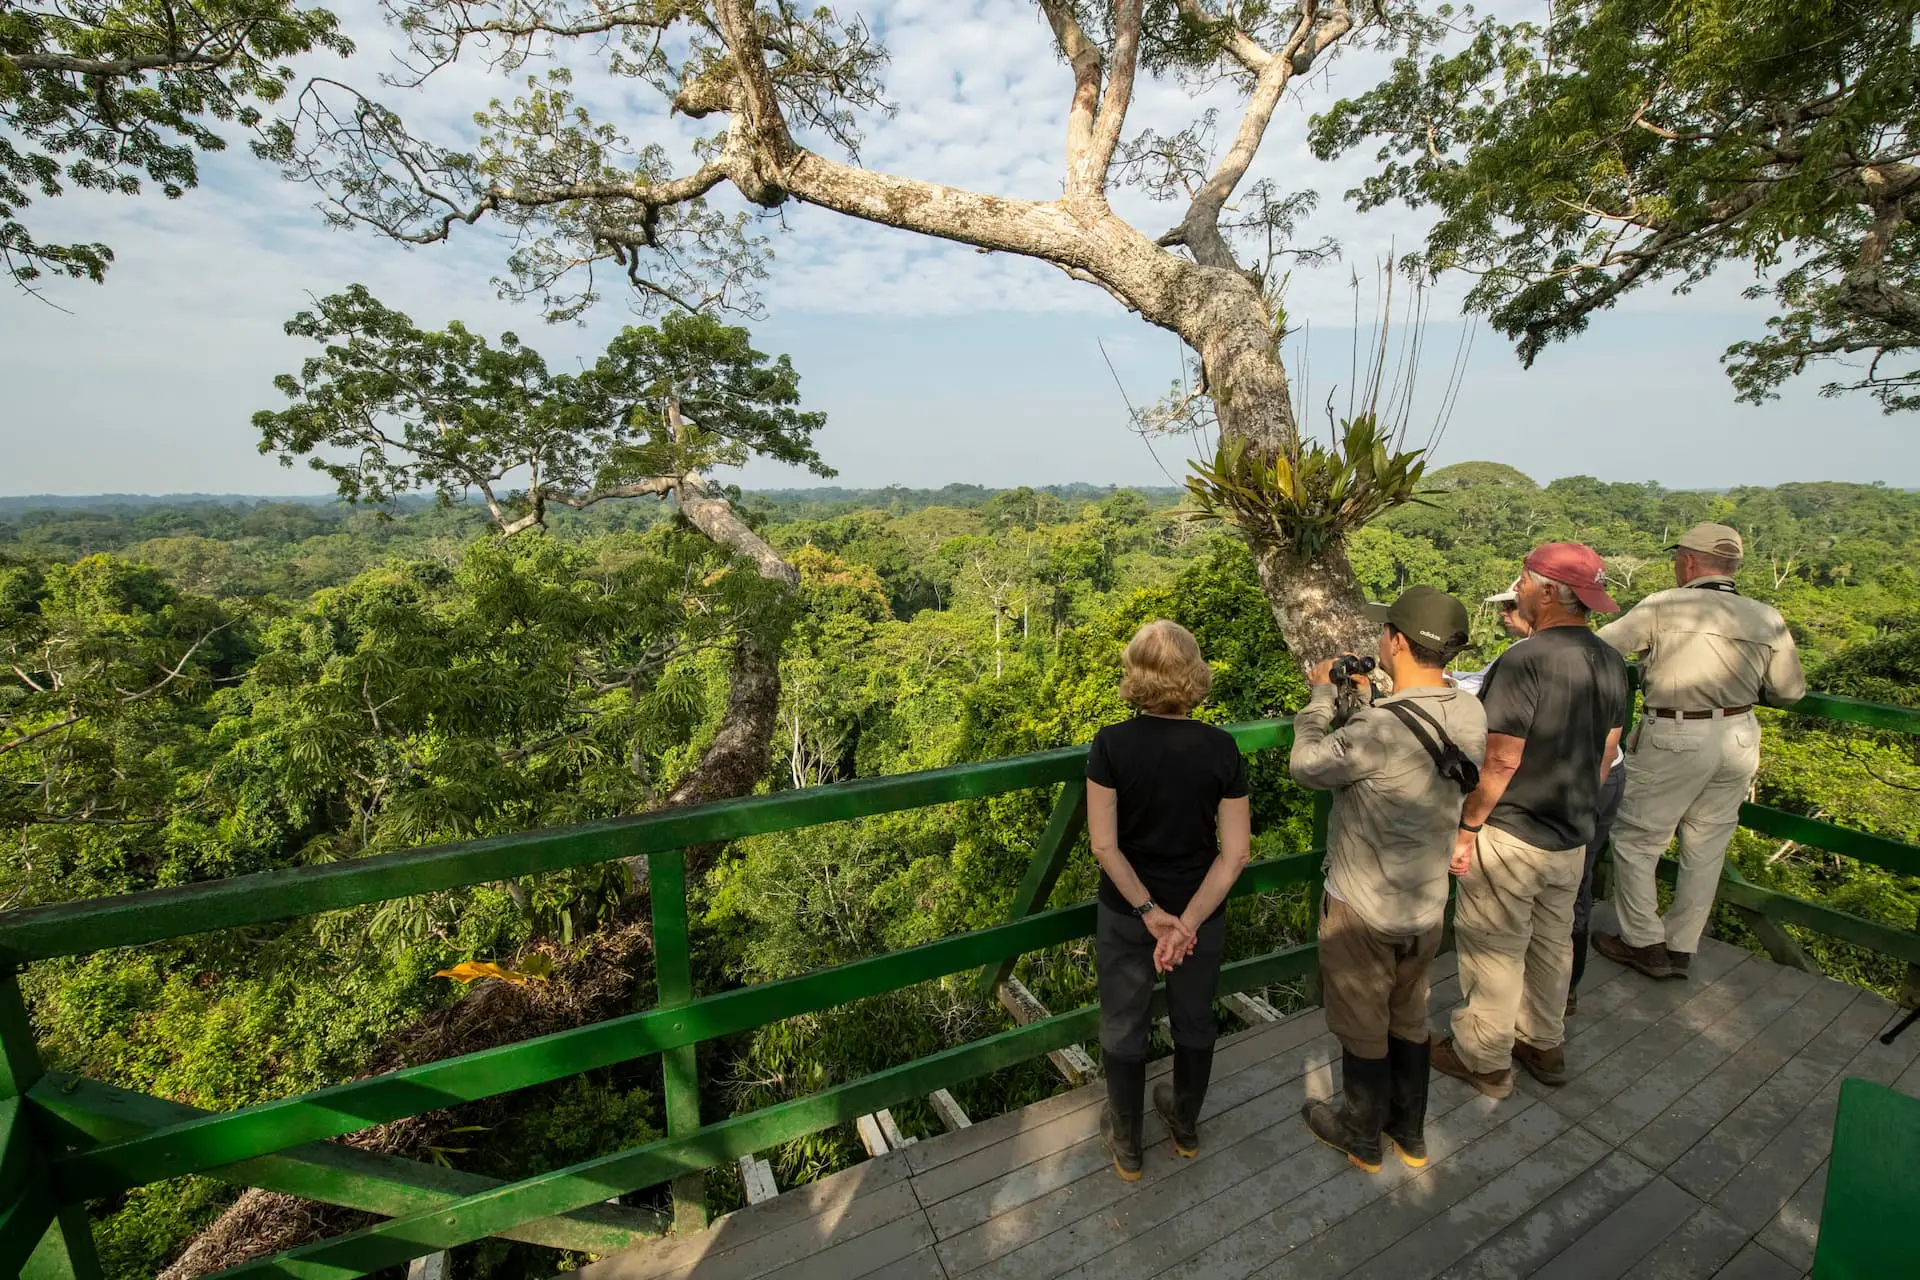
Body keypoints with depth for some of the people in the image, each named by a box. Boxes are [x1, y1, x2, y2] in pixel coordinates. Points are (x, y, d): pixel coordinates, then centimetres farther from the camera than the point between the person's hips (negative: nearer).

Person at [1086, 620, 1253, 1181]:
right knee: (1194, 1021, 25)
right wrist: (1187, 920, -16)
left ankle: (1127, 1145, 39)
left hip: (1125, 914, -2)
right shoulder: (1221, 748, -14)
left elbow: (1104, 846, -20)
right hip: (1202, 910, 2)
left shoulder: (1112, 744, -20)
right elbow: (1235, 852, -14)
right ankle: (1186, 1125, 49)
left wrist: (1149, 912, -13)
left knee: (1123, 1028, 20)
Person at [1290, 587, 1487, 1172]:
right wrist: (1367, 696, 7)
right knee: (1408, 1020, 27)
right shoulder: (1471, 716, -9)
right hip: (1427, 905, 7)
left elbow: (1308, 766, -17)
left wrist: (1323, 694, -6)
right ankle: (1410, 1132, 47)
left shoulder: (1381, 728, -33)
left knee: (1361, 1028, 17)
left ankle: (1361, 1136, 40)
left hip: (1362, 909, -7)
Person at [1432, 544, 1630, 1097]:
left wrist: (1467, 827, -15)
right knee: (1552, 942, 22)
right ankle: (1544, 1045, 40)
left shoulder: (1525, 661, -25)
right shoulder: (1610, 661, 2)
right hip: (1574, 837, 8)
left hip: (1512, 836, -8)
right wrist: (1577, 808, 22)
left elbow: (1501, 761, -25)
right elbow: (1606, 753, 11)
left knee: (1495, 948, 8)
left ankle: (1484, 1059, 25)